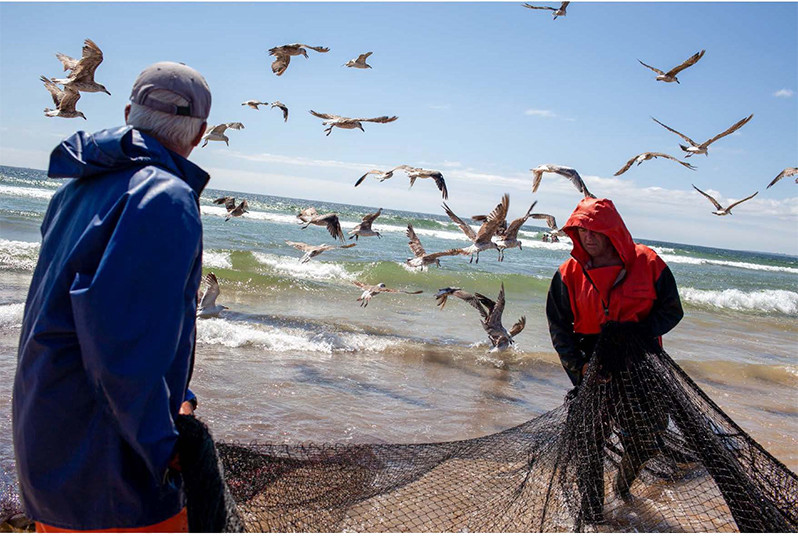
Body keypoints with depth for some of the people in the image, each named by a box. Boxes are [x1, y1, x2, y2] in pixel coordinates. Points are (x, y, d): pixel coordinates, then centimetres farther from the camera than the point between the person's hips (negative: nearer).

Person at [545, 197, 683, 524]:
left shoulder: (647, 263, -5)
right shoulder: (570, 273, -3)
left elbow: (672, 310, 0)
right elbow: (559, 328, 0)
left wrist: (634, 332, -17)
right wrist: (579, 365, -16)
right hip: (593, 372, 0)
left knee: (647, 442, 8)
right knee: (589, 447, 2)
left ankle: (623, 485, 42)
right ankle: (592, 518, 21)